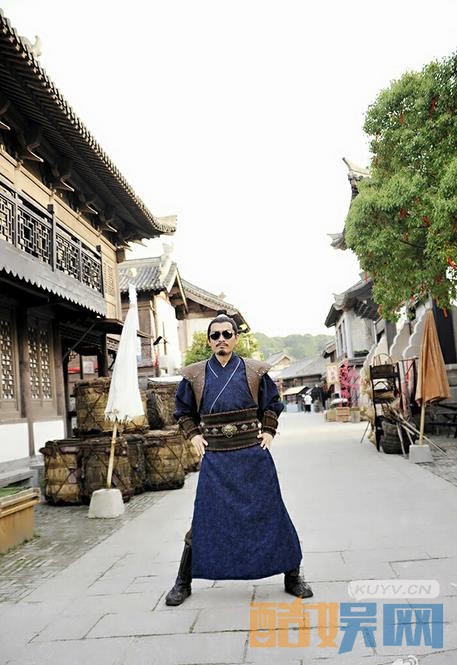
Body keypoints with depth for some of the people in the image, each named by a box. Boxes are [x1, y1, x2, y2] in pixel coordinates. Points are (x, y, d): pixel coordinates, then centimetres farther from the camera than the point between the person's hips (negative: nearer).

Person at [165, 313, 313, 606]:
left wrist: (268, 432, 3)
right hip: (215, 458, 0)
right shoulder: (195, 375, 3)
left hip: (253, 453, 0)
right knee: (205, 518, 3)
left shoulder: (254, 371, 2)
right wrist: (194, 435, 4)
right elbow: (184, 411, 17)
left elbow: (272, 404, 15)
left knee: (270, 513, 5)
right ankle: (183, 582, 19)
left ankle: (292, 576, 21)